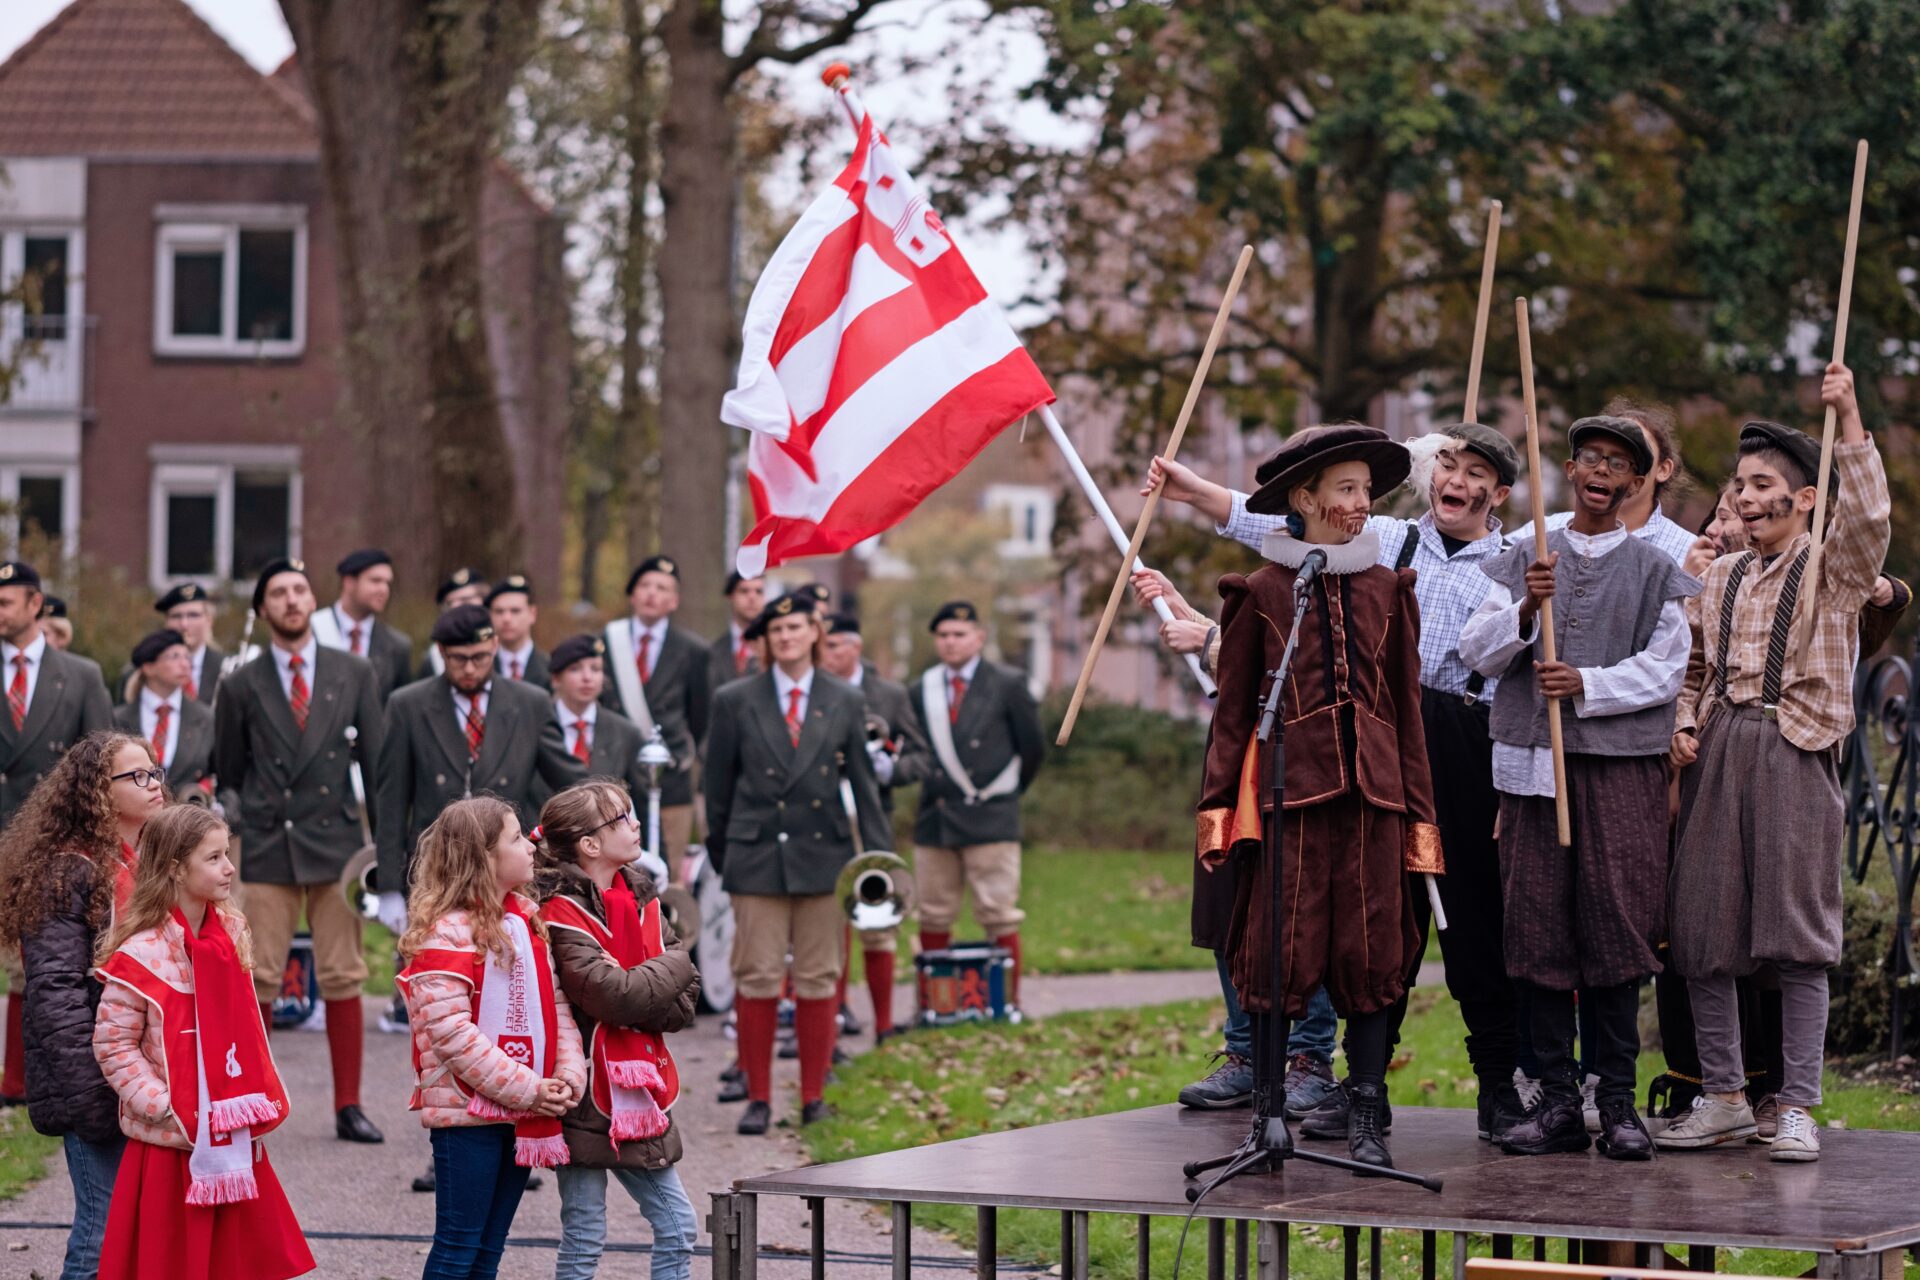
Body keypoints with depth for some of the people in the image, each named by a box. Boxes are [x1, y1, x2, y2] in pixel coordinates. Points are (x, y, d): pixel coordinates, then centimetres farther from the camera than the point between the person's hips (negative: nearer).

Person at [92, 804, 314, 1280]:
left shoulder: (232, 933, 6)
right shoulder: (141, 955, -16)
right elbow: (114, 1045, -13)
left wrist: (263, 1099, 7)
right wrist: (165, 1110, -18)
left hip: (235, 1142, 6)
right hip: (172, 1147, -6)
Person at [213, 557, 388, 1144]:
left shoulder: (355, 675, 6)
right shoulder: (242, 687, 4)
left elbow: (376, 762, 7)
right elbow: (229, 771, 14)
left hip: (336, 844, 0)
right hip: (267, 850, 0)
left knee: (343, 980, 1)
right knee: (258, 982, -3)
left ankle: (348, 1107, 6)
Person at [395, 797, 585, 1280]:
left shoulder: (527, 919, 11)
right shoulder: (446, 933, -15)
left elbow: (556, 1004, 11)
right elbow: (451, 1032, -20)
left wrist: (569, 1074, -5)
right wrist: (524, 1088, -19)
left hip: (521, 1115, 8)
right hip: (467, 1114, -8)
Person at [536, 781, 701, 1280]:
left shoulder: (641, 899, 8)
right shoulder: (563, 915, -14)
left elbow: (686, 1000, 4)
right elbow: (615, 995, -25)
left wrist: (636, 1013, -15)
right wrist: (671, 965, -8)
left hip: (639, 1100, 7)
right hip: (587, 1102, -7)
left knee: (678, 1228, 9)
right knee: (584, 1239, 0)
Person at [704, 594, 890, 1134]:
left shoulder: (845, 704, 8)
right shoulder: (735, 702, 4)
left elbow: (863, 784, 9)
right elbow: (719, 785, 8)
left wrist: (880, 858, 2)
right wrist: (721, 855, 8)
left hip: (823, 855, 1)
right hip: (757, 856, -1)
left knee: (818, 981, 4)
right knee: (757, 979, -3)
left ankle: (814, 1097, 12)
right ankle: (758, 1098, 5)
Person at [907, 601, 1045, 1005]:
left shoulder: (1008, 685, 1)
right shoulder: (922, 689, 11)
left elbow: (1033, 748, 6)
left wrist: (1007, 792, 10)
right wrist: (933, 790, 7)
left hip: (990, 819, -4)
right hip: (935, 820, 4)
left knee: (999, 917, -5)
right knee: (934, 918, 5)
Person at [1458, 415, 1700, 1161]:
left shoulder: (1654, 572, 9)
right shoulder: (1522, 562, 13)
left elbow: (1665, 669, 0)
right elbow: (1476, 652, 5)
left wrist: (1588, 686, -13)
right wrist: (1524, 610, -13)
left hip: (1622, 767, -1)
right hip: (1533, 763, 1)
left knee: (1616, 926, -6)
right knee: (1539, 927, -2)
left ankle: (1617, 1102, 0)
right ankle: (1557, 1100, 3)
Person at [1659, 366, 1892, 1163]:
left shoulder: (1834, 568, 2)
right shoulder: (1721, 578, 17)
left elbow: (1869, 513, -18)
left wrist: (1848, 419, -23)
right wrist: (1685, 727, 5)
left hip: (1793, 752, -5)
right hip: (1717, 755, 5)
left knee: (1798, 933, -7)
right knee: (1702, 930, 3)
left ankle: (1797, 1107, -3)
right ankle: (1722, 1098, 13)